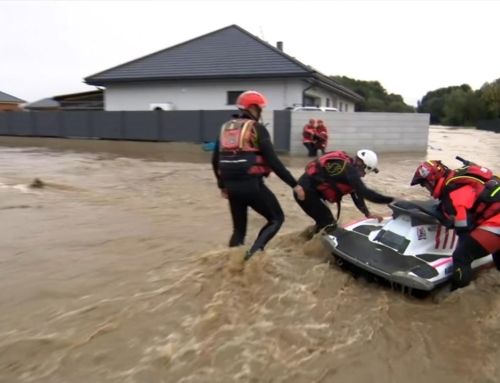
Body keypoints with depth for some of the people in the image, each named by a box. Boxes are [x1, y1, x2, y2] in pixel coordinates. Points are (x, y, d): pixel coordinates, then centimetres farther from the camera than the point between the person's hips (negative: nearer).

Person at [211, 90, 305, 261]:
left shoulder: (225, 128, 14)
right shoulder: (257, 128, -5)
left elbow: (215, 161, 15)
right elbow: (273, 161, -13)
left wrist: (222, 185, 27)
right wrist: (294, 184, -9)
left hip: (231, 186, 6)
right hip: (251, 184, -6)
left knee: (238, 228, 19)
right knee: (276, 219, 9)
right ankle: (253, 253, -11)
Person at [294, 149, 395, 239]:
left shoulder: (348, 167, 11)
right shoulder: (348, 169, -20)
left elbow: (356, 193, 10)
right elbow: (364, 192, -25)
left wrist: (367, 213, 2)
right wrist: (392, 200, -22)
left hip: (309, 190, 10)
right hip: (306, 191, -10)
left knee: (324, 221, 24)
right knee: (329, 224, -7)